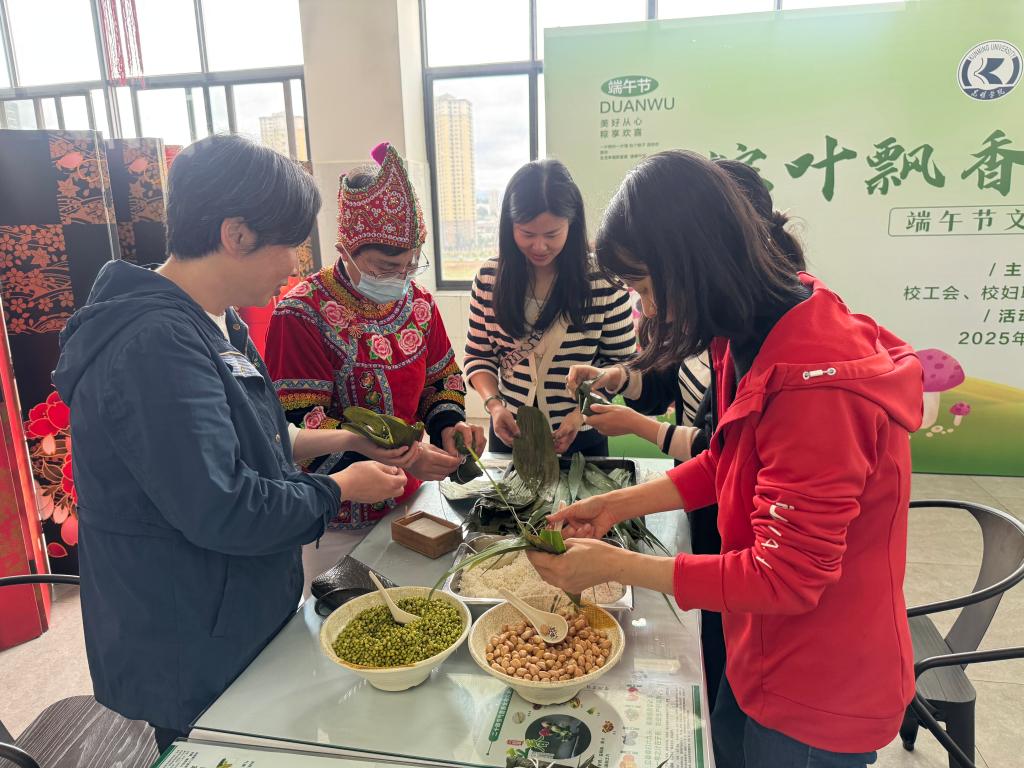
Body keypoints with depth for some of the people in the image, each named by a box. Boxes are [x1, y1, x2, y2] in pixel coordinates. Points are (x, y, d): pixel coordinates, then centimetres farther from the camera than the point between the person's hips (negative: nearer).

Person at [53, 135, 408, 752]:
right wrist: (341, 488, -17)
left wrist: (339, 441, 3)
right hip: (191, 659, -9)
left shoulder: (215, 323, 4)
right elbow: (222, 511, -31)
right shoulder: (156, 345, -29)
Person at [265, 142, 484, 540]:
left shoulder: (418, 302, 1)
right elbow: (299, 426, -22)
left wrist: (449, 422, -11)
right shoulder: (302, 314, -19)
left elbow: (441, 379, 11)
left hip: (408, 498, 6)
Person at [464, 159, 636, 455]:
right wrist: (494, 404, -15)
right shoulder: (490, 278, -6)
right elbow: (478, 356, 2)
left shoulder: (602, 279, -13)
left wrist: (582, 412, -18)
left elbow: (620, 361, -5)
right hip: (509, 434, 2)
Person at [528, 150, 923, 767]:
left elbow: (786, 578, -27)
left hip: (818, 698, -7)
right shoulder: (761, 338, -5)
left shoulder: (815, 384, -33)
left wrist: (614, 565, -23)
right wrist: (620, 504, -2)